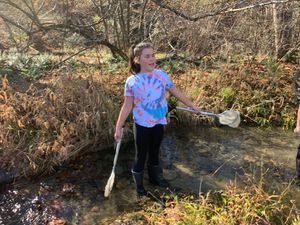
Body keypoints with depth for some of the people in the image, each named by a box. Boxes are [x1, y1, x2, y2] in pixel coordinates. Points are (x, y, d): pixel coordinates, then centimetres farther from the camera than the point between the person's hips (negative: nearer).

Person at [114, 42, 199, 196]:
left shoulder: (161, 75, -6)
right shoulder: (132, 81, -13)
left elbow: (176, 93, 5)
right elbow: (127, 106, -7)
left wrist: (192, 105, 12)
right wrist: (118, 128, -6)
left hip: (159, 122, 3)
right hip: (142, 124, -3)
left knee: (155, 152, 21)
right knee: (141, 155, 10)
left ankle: (155, 177, 44)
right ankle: (139, 184, 31)